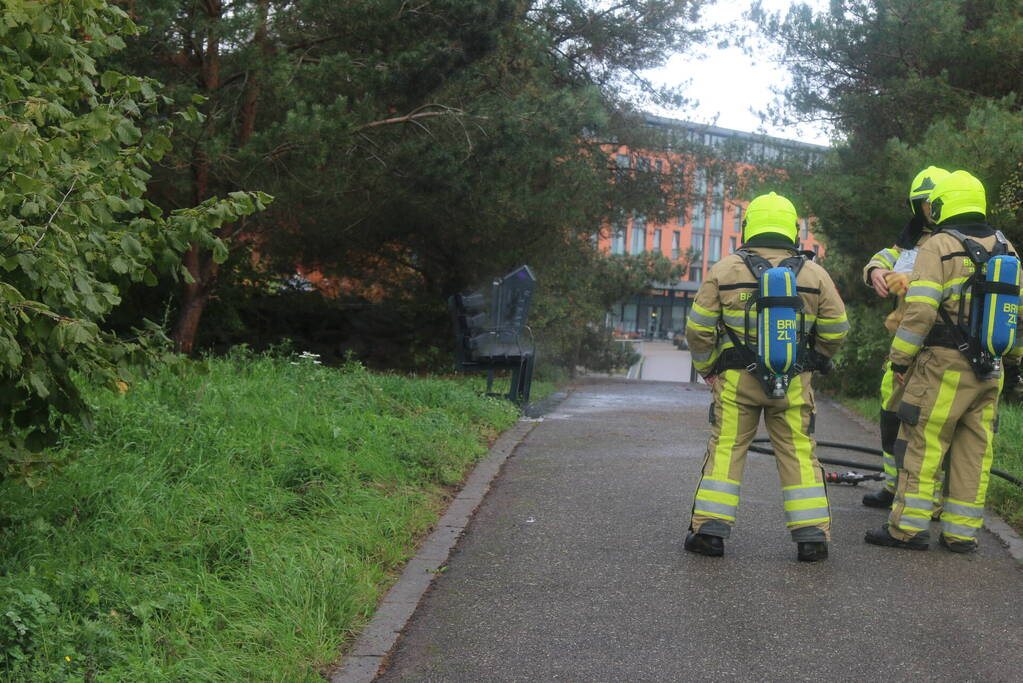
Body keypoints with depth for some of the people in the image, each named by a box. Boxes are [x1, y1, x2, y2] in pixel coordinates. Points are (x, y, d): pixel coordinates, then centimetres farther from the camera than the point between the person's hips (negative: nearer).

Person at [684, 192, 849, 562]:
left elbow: (698, 328, 0)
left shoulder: (725, 270, -2)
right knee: (799, 453, 7)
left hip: (736, 380, -1)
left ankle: (709, 530, 5)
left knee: (726, 449, 6)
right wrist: (812, 362, 23)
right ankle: (812, 535, 6)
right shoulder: (814, 274, 3)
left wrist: (708, 367, 14)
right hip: (794, 385, 1)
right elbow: (836, 330, 8)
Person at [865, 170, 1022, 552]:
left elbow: (920, 311, -16)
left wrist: (900, 359, -9)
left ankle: (908, 527, 1)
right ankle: (962, 532, 13)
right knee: (975, 450, 9)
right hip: (990, 371, 6)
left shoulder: (938, 247, -8)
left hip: (945, 364, -6)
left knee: (923, 444, -1)